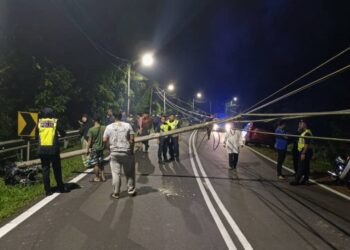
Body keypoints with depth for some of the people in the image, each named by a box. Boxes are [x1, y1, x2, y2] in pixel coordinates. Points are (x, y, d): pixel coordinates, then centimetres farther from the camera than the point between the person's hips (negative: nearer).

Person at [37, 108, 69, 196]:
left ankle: (48, 190, 8)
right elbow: (63, 134, 6)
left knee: (45, 169, 8)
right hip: (53, 149, -1)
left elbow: (36, 135, 8)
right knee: (57, 169, 10)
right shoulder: (55, 122, 0)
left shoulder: (39, 122, 4)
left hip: (42, 149, 2)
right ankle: (61, 188, 17)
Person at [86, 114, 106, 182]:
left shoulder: (91, 129, -16)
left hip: (94, 148, -5)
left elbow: (89, 140, -13)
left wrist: (87, 149, -4)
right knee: (100, 163, 19)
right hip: (101, 148, 5)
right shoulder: (104, 128, -6)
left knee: (95, 164, 6)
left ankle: (97, 177, 15)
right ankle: (102, 176, 22)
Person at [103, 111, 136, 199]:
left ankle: (116, 193, 11)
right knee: (129, 173, 13)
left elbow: (104, 140, -1)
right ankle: (131, 190, 22)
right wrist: (132, 150, 3)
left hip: (114, 153, 0)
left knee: (116, 173, 6)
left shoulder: (109, 127, -1)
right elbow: (132, 139, -7)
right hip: (126, 152, 0)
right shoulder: (127, 125, -3)